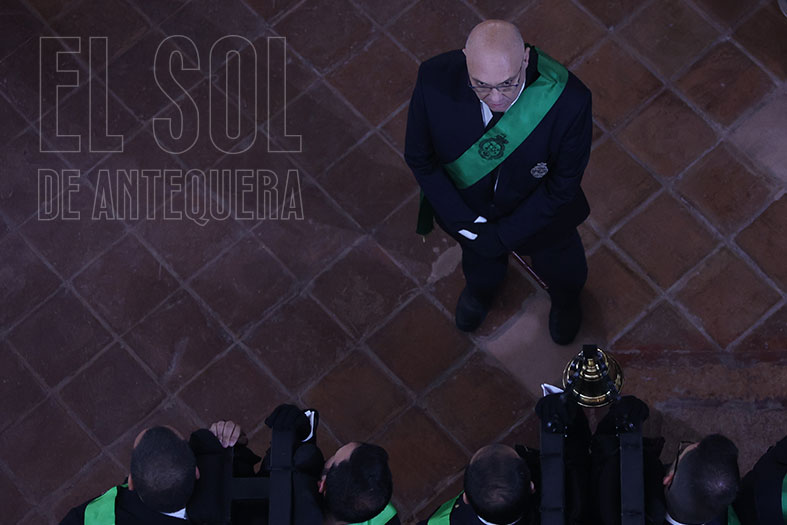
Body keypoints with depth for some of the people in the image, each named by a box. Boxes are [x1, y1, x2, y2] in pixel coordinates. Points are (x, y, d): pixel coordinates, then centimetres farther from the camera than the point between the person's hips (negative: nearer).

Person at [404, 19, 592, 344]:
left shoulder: (567, 99, -42)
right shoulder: (435, 80, -37)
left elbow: (564, 183, -25)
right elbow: (419, 157, -18)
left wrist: (505, 234, -21)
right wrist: (466, 223, -19)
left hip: (539, 212, -1)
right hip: (466, 206, 1)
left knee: (561, 270, 34)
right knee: (479, 259, 37)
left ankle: (566, 301, 72)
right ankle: (481, 289, 75)